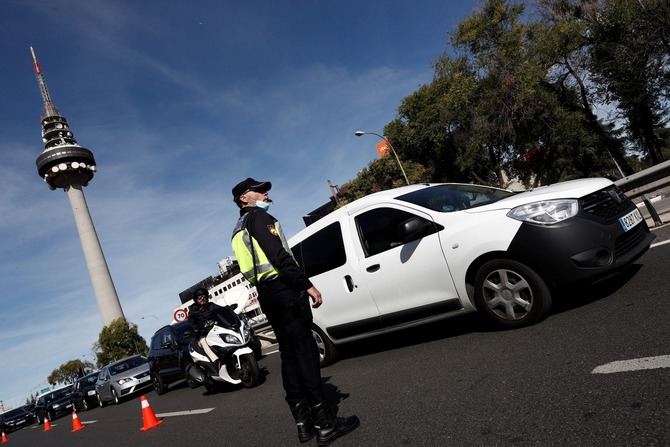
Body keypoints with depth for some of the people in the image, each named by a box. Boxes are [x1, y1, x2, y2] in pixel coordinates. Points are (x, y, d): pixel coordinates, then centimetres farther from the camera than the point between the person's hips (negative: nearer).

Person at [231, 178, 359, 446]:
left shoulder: (238, 231, 25)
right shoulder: (258, 217, -4)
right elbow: (279, 256, -18)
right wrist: (307, 285, -21)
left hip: (265, 295, 9)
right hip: (282, 288, -9)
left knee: (290, 354, 10)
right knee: (304, 350, -10)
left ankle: (303, 422, 13)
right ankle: (324, 423, -10)